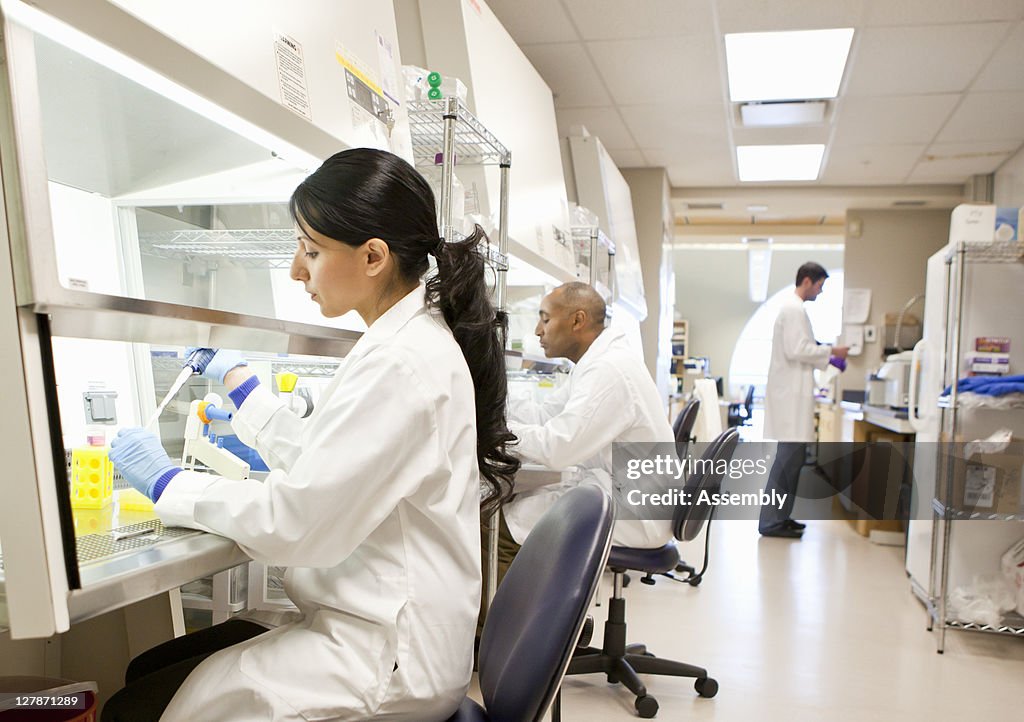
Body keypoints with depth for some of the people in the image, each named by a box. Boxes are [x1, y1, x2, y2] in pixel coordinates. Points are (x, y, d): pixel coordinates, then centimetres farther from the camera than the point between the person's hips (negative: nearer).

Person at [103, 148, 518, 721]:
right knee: (148, 669, 15)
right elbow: (320, 463, 15)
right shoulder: (414, 338, 7)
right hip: (381, 626, 9)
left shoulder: (401, 362, -25)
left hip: (387, 661, -9)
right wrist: (240, 383, 21)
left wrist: (166, 482, -7)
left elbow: (292, 522, -22)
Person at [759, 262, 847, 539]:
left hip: (791, 392, 11)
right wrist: (830, 351, -9)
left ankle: (780, 516, 20)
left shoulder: (793, 308, 20)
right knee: (788, 458, -9)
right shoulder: (795, 309, -12)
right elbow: (796, 350, -20)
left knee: (792, 458, 13)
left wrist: (826, 357, 18)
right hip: (791, 394, -11)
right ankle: (771, 522, -4)